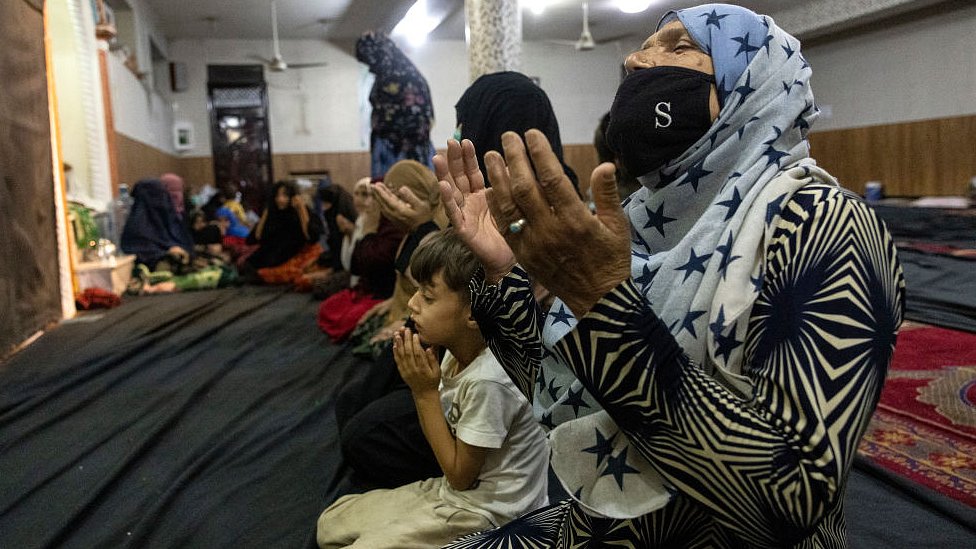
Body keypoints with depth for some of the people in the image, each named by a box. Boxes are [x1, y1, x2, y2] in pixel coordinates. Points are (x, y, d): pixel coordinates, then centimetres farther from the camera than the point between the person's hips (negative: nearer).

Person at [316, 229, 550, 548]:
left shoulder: (488, 381, -30)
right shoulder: (457, 352, -5)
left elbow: (460, 475, -18)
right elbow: (443, 435, 5)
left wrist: (426, 393, -20)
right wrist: (418, 382, -11)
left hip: (482, 512, -8)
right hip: (452, 490, 8)